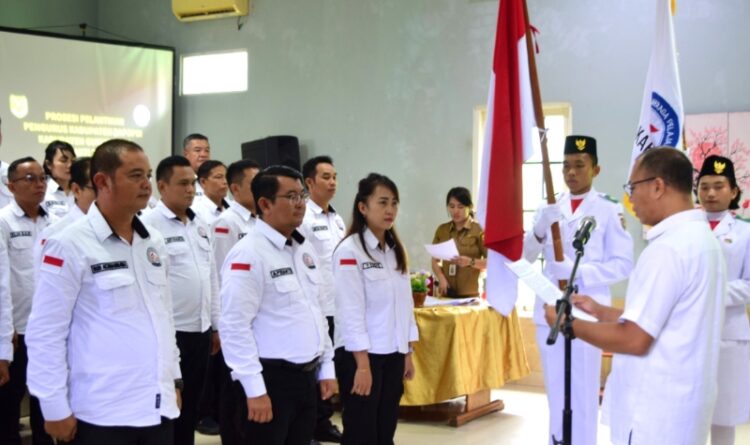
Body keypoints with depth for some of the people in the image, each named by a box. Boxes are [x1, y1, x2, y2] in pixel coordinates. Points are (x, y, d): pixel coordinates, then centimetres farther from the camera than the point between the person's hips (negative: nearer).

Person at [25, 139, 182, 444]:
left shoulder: (154, 241, 9)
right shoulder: (71, 244, -10)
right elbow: (45, 333, -9)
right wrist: (55, 408, -9)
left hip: (158, 407, 6)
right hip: (102, 414, -6)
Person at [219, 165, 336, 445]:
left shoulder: (304, 250, 12)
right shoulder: (248, 254, -15)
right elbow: (235, 327, -20)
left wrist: (326, 368, 15)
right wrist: (255, 389, -21)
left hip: (306, 376, 8)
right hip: (271, 377, -8)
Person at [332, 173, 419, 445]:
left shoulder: (395, 250, 10)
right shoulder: (349, 250, -13)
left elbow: (405, 303, 13)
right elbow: (351, 313, -16)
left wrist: (408, 354, 11)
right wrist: (363, 365, -18)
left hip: (393, 355, 7)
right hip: (361, 356, -7)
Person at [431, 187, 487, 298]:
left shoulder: (479, 230, -4)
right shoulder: (442, 230, 9)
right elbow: (435, 260, 11)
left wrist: (470, 262, -21)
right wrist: (441, 278, -7)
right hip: (446, 293, 3)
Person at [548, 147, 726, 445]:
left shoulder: (668, 247, -20)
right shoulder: (702, 238, 10)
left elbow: (634, 339, -21)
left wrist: (570, 324, -9)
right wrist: (601, 312, 17)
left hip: (655, 414, -9)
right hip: (682, 403, 9)